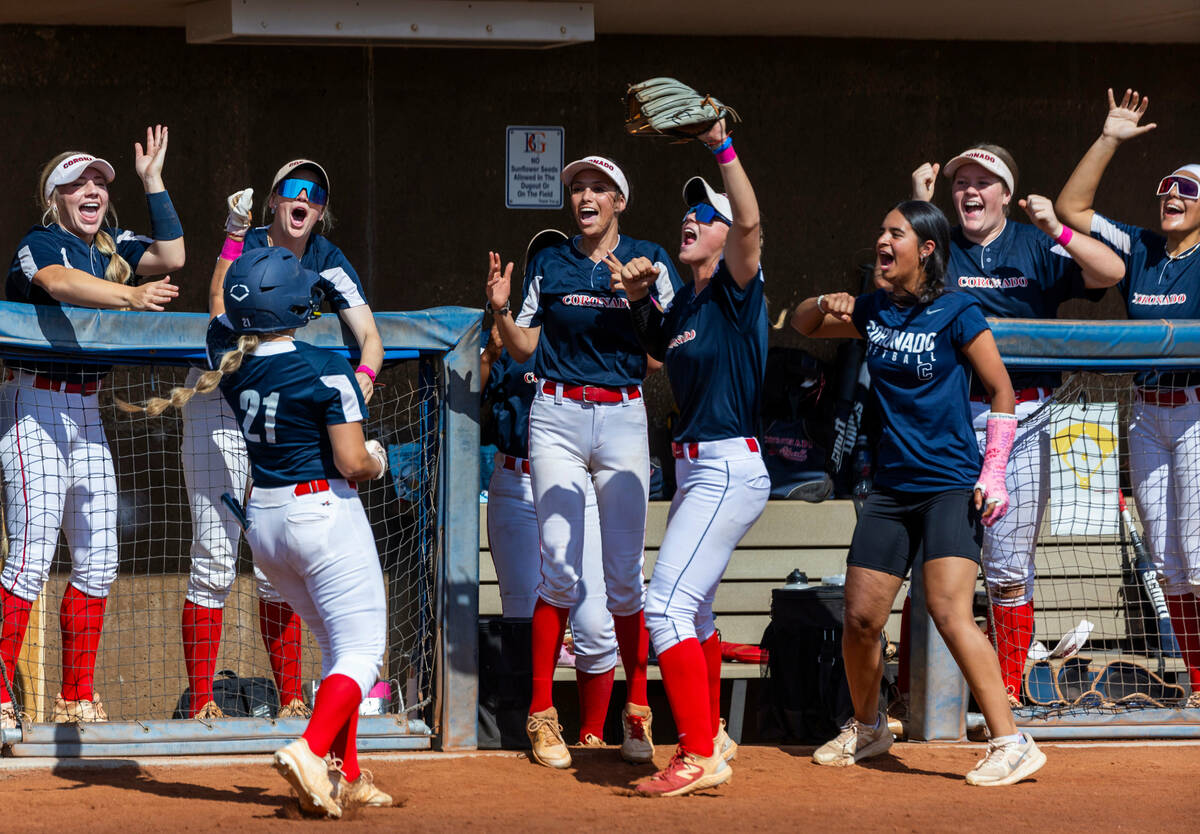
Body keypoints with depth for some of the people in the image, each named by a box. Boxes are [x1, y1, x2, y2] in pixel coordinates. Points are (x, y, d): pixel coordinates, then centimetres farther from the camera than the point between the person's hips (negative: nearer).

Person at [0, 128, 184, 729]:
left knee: (97, 562, 7)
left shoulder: (112, 248, 14)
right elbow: (59, 282, -30)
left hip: (86, 411, 8)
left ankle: (76, 698, 15)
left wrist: (153, 180, 3)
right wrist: (131, 295, -46)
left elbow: (171, 257, 5)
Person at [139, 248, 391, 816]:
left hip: (263, 523, 7)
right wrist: (377, 462, 3)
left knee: (336, 645, 19)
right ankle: (311, 750, -27)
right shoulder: (326, 369, -16)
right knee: (361, 651, -4)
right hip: (324, 512, -7)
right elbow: (352, 463, -17)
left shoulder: (234, 368, 2)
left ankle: (348, 777, 15)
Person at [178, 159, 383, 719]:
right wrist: (234, 235, -33)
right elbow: (220, 312, -27)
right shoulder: (247, 246, -9)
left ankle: (290, 697, 13)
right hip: (220, 402, -3)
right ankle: (201, 701, -2)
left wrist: (364, 375, -34)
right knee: (215, 560, -6)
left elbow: (370, 337, -12)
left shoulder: (327, 262, -1)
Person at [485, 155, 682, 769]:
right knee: (560, 568, -6)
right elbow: (523, 347, 13)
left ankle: (637, 712, 10)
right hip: (557, 416, 1)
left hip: (623, 416, 0)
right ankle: (542, 716, 0)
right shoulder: (549, 264, 11)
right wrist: (501, 309, -4)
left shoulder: (649, 262, 6)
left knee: (624, 574, -2)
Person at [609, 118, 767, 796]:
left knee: (667, 606, -17)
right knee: (691, 611, 21)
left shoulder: (736, 288, -10)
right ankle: (710, 738, 36)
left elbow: (750, 222, -28)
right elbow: (659, 348, 32)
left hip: (730, 469, -10)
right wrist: (639, 299, 14)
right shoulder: (686, 303, 14)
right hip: (696, 469, 10)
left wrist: (722, 146, -34)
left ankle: (701, 758, -18)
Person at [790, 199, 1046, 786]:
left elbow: (1002, 392, -4)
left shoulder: (958, 313, -7)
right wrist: (826, 305, 1)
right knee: (860, 619, 8)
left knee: (950, 615, -21)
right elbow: (802, 324, 24)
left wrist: (993, 472, -12)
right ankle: (866, 728, 32)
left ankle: (1011, 744, -20)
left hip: (952, 486, -6)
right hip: (892, 487, 7)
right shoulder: (874, 312, 10)